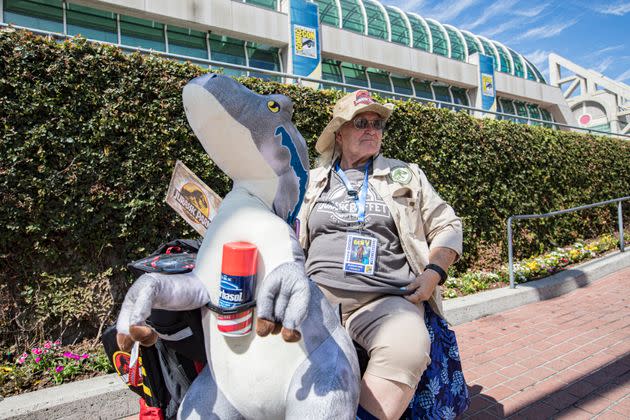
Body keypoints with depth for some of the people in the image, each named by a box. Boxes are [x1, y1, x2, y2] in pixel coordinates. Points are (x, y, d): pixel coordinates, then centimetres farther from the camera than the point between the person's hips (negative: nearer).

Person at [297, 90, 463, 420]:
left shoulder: (406, 176, 18)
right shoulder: (310, 182, 20)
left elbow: (447, 226, 17)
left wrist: (434, 271, 0)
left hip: (387, 299, -1)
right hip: (317, 294, 1)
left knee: (407, 351, -34)